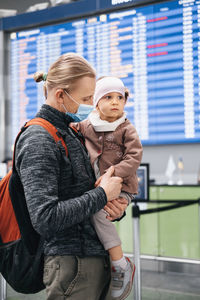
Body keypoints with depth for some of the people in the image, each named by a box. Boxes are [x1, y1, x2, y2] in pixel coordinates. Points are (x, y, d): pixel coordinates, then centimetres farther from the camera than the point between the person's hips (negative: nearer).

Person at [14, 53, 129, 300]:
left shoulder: (71, 133, 14)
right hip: (71, 263, -8)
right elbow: (45, 219, -24)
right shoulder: (38, 140, -14)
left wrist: (117, 207, 0)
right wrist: (102, 195, -15)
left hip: (98, 259, 8)